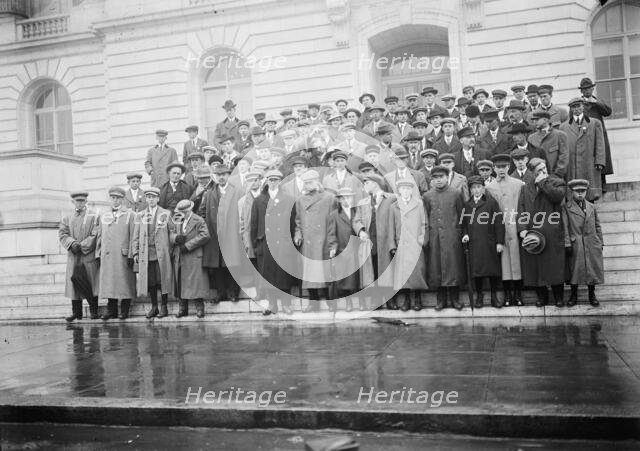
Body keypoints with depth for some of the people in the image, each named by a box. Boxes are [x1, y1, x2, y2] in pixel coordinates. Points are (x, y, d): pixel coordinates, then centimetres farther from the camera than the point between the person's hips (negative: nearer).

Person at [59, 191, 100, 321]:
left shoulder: (94, 217, 2)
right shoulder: (67, 218, 15)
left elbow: (95, 236, -6)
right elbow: (62, 234, 5)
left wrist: (81, 246, -14)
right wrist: (72, 243, -14)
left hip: (89, 256, -3)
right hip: (73, 257, 3)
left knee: (91, 284, -1)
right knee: (73, 284, 3)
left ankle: (94, 311, 8)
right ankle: (76, 312, 11)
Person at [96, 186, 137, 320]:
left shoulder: (130, 215, 4)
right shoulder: (103, 217, 17)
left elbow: (133, 236, -3)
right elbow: (99, 237, 17)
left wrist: (131, 255, -10)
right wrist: (98, 254, 9)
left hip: (123, 255, -4)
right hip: (107, 256, 4)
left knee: (125, 283, -2)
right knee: (108, 283, 4)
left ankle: (124, 311, 6)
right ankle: (111, 310, 11)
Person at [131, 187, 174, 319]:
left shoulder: (166, 213, 6)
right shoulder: (140, 215, 13)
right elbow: (135, 236, 13)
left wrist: (170, 251, -1)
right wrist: (135, 253, 5)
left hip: (161, 253, -2)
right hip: (146, 253, 2)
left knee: (162, 280, -2)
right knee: (150, 281, 3)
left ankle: (164, 307, 8)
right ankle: (154, 307, 14)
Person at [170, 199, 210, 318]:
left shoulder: (198, 221, -3)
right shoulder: (175, 221, 14)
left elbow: (205, 235, -14)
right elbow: (170, 234, 8)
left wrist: (187, 246, -15)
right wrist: (176, 238, -17)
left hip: (193, 257, -5)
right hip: (179, 258, 5)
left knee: (196, 282, -5)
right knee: (179, 284, 6)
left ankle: (199, 308, 4)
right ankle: (182, 308, 14)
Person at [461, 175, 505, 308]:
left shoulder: (491, 202, 1)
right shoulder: (467, 205, 10)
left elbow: (499, 223, -2)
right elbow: (464, 223, 17)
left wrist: (500, 242, -7)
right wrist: (465, 234, -2)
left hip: (490, 243, -2)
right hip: (474, 244, 2)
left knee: (493, 270, 3)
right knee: (476, 271, 4)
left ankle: (494, 296, 14)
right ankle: (479, 296, 17)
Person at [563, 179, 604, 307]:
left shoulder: (591, 207, 12)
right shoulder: (566, 208, 0)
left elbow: (597, 226, 15)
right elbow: (565, 227, -5)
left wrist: (600, 243, 11)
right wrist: (567, 244, -11)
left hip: (592, 244, 3)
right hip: (575, 245, -3)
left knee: (593, 269, 6)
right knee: (575, 270, 2)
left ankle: (592, 295, 19)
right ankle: (573, 295, 15)